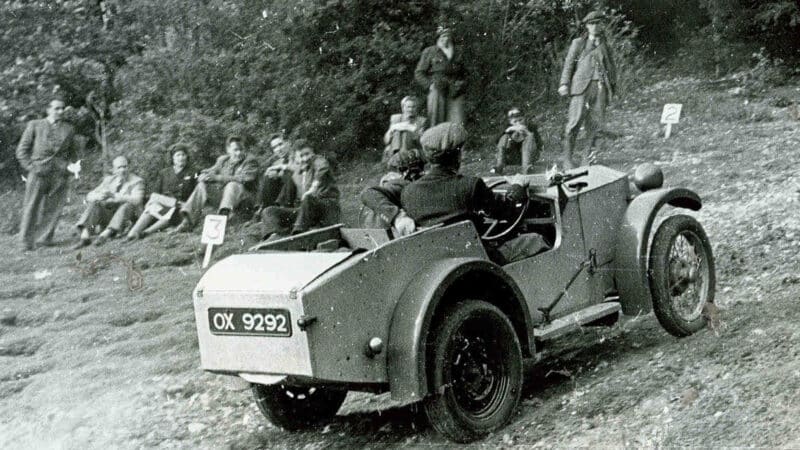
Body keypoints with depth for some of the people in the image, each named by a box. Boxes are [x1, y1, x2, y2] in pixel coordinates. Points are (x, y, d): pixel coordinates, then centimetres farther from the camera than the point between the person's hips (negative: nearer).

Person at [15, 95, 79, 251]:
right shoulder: (34, 125, 10)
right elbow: (22, 150, 8)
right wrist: (30, 167, -4)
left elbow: (73, 153, 23)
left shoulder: (68, 129, 15)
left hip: (59, 175, 2)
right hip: (38, 173, -2)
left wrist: (68, 167, 5)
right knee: (31, 207, -5)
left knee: (53, 208, -1)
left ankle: (44, 238, 8)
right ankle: (26, 242, -2)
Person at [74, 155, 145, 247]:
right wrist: (98, 196, -17)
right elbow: (89, 196, 8)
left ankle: (104, 235, -47)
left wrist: (115, 197, -29)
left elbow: (136, 200, -18)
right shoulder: (108, 180, 15)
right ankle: (85, 236, -37)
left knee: (128, 205, -34)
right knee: (93, 202, -20)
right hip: (107, 217, 4)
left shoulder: (137, 181, 1)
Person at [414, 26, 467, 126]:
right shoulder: (429, 52, 8)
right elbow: (419, 73, 6)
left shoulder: (457, 53, 19)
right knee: (437, 124, -6)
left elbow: (463, 73, 30)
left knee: (456, 124, -9)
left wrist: (462, 84, 10)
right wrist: (430, 85, -7)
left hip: (455, 94, 3)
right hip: (437, 91, -3)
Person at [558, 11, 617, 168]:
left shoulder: (606, 46, 21)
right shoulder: (578, 43, 13)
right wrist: (564, 84, -5)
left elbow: (612, 69, 23)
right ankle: (567, 157, -6)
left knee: (596, 121, -3)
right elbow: (569, 64, 7)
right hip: (582, 85, -3)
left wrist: (613, 88, 12)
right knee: (576, 120, -10)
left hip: (600, 87, 3)